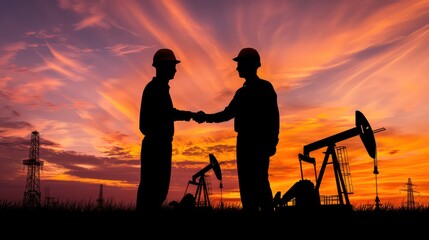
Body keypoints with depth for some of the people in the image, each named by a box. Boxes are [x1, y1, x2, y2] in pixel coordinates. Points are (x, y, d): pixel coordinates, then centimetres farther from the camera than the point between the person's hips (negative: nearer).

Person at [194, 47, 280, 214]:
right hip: (245, 142, 7)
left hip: (259, 143, -7)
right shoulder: (241, 92, 20)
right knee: (247, 186, 3)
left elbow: (273, 116, -7)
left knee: (260, 184, -11)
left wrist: (271, 142, -17)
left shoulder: (265, 88, 1)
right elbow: (228, 113, 21)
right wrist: (206, 117, 6)